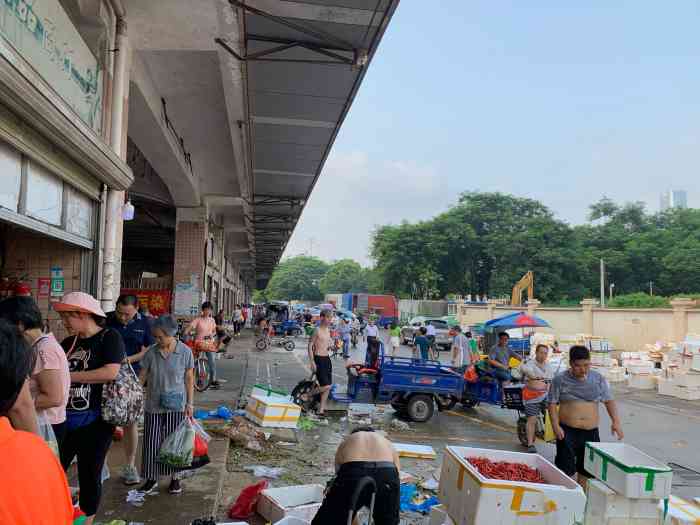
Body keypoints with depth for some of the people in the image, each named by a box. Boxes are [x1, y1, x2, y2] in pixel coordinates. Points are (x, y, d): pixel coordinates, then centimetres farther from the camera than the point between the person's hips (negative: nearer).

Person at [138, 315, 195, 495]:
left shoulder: (185, 352, -9)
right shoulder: (151, 353, -6)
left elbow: (189, 379, -2)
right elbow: (142, 377, 2)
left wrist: (189, 403, -2)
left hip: (176, 406, -1)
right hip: (153, 406, 2)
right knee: (151, 442, 5)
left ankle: (174, 478, 25)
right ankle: (152, 479, 23)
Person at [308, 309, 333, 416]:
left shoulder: (328, 329, 11)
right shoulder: (317, 330, -12)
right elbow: (310, 345, -13)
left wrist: (330, 346, 3)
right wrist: (312, 362, -17)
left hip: (327, 359, 8)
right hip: (318, 359, -8)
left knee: (328, 387, 7)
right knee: (326, 386, -12)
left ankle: (321, 410, 16)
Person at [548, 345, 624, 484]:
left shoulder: (599, 379, 3)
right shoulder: (560, 380, -4)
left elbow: (609, 401, 7)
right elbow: (552, 404, -2)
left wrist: (616, 421, -7)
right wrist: (555, 425, -12)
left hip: (591, 432, 3)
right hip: (567, 431, -3)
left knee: (586, 469, 12)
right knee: (565, 468, -3)